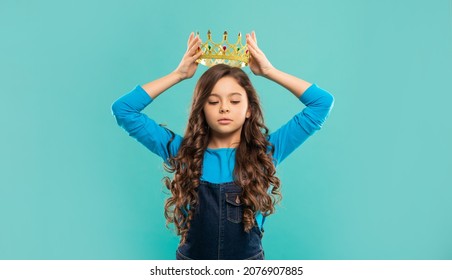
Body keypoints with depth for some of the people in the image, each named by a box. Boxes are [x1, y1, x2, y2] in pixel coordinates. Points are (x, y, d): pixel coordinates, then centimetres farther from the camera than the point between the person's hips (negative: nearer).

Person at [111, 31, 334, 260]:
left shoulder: (266, 152, -8)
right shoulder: (181, 152, -6)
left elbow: (323, 102, -8)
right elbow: (123, 109, -7)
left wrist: (268, 71, -10)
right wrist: (179, 74, -10)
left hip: (249, 258, 0)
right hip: (190, 257, 1)